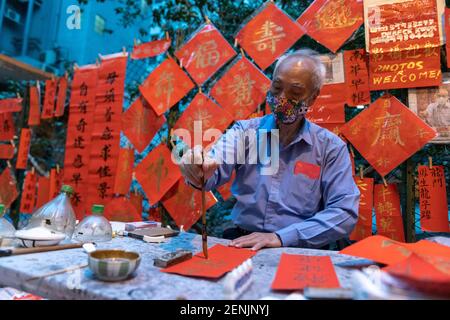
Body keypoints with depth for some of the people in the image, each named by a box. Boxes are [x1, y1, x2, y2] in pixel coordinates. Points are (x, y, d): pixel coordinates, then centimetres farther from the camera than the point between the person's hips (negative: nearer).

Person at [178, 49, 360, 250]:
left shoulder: (331, 147, 0)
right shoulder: (244, 131, 3)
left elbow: (345, 212, -8)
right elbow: (216, 166, -13)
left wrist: (281, 237, -18)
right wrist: (200, 170, -37)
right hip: (242, 244, 1)